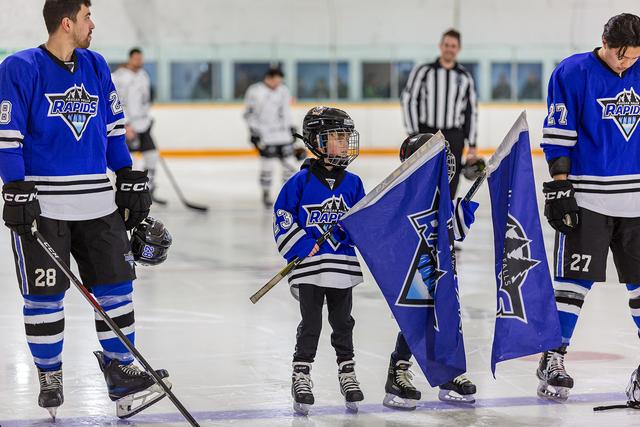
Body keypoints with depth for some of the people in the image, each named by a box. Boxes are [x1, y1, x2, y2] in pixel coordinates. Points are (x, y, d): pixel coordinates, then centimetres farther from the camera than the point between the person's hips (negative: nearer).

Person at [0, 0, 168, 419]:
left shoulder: (96, 66, 10)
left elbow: (113, 127, 16)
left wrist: (130, 179, 12)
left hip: (97, 200, 5)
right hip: (42, 201, -5)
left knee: (115, 285, 5)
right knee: (44, 295, 1)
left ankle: (120, 368, 16)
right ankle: (49, 376, 17)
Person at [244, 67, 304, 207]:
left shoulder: (283, 91, 9)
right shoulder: (255, 91, -8)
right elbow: (249, 113, -5)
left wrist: (291, 127, 18)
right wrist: (254, 131, -10)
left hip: (283, 134, 6)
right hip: (265, 136, -6)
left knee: (289, 162, 4)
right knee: (268, 164, -9)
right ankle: (266, 194, 6)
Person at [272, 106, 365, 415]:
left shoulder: (352, 183, 5)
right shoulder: (302, 181, -7)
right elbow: (282, 216, -6)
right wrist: (302, 247, -14)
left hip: (343, 267, 4)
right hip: (309, 267, -4)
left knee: (343, 322, 13)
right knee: (310, 325, 1)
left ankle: (347, 374, 24)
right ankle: (301, 377, 12)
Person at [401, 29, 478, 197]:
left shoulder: (465, 77, 10)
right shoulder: (423, 71, 1)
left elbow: (472, 111, 13)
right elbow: (408, 100, -2)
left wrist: (472, 145, 8)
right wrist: (413, 134, -9)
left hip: (453, 137, 2)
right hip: (426, 133, -2)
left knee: (449, 187, 2)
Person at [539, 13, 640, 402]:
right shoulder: (572, 74, -7)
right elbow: (558, 135, -7)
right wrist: (559, 186, -10)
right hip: (587, 195, -4)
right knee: (575, 277, -5)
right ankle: (553, 359, 2)